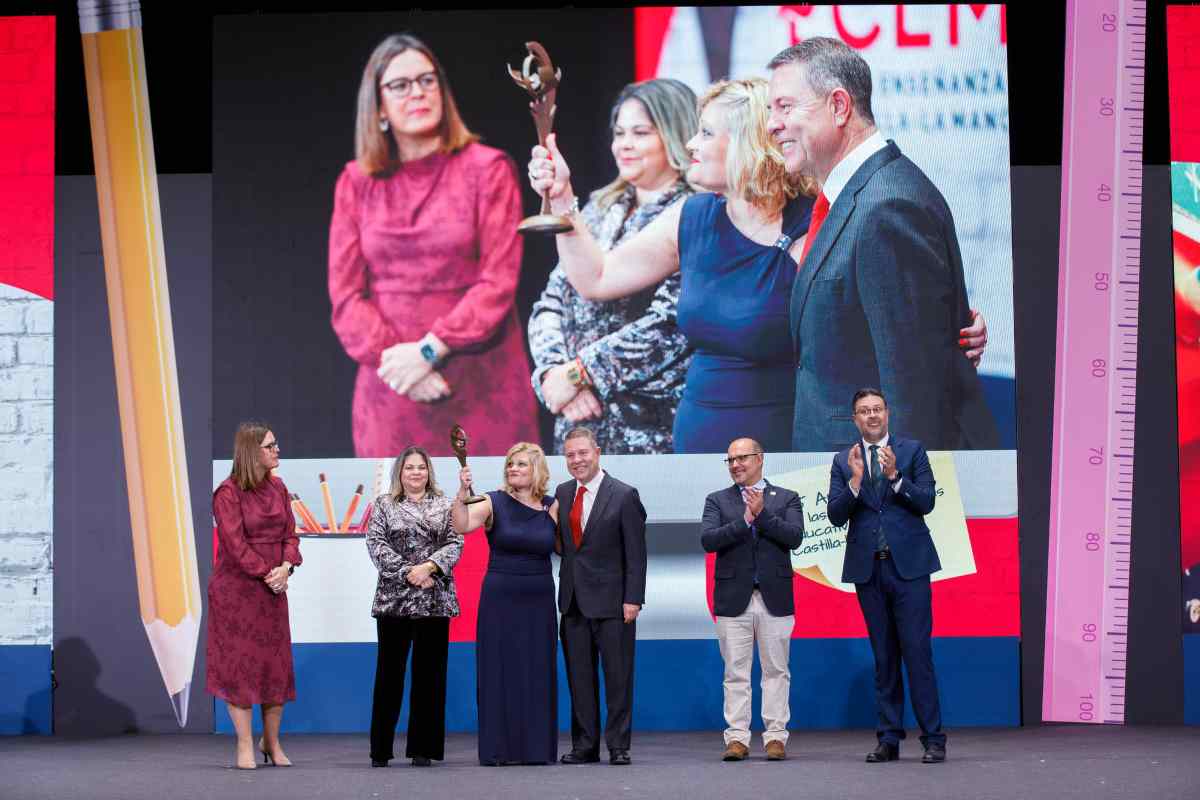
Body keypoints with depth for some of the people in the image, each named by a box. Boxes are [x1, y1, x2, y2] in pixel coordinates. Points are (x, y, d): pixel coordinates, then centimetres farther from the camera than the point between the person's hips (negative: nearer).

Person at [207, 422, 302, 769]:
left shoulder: (278, 488, 8)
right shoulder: (228, 493, -11)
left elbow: (290, 533, 7)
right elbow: (235, 545, -16)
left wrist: (286, 566, -11)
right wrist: (267, 575, -16)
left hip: (273, 589, 6)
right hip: (236, 590, -6)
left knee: (276, 664, 7)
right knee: (239, 663, -1)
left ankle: (272, 743, 20)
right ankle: (245, 747, 5)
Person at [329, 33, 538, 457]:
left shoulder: (487, 168, 3)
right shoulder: (356, 182, 10)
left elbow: (499, 280, -5)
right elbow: (345, 294, 5)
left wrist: (430, 349, -14)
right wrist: (393, 356, -12)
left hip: (482, 385, -2)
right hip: (392, 389, 2)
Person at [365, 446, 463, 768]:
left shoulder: (444, 505, 11)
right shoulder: (383, 505, 8)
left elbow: (454, 543, 2)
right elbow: (376, 544, -2)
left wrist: (429, 566, -14)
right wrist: (407, 572, -13)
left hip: (435, 600, 1)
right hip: (393, 599, -1)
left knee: (429, 673, 2)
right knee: (389, 672, 0)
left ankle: (423, 748, 7)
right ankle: (380, 749, 5)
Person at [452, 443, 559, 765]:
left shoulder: (551, 506, 6)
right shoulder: (495, 503, -3)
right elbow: (462, 525, -18)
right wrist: (462, 493, -33)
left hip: (539, 602, 3)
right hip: (500, 600, -2)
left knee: (537, 673, 4)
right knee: (499, 671, -1)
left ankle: (537, 748, 11)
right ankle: (498, 749, 3)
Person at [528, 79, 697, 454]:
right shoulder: (600, 211, 14)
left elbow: (669, 325, -16)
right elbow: (548, 306, 12)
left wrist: (578, 373, -12)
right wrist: (554, 372, -7)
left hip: (654, 431, -6)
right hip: (582, 423, 6)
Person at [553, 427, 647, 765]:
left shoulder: (624, 496, -5)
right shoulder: (563, 493, 11)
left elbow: (636, 553, -7)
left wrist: (633, 598, -12)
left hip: (611, 599, -5)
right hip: (574, 599, 5)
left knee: (618, 676, 0)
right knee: (579, 677, 7)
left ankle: (618, 746, 5)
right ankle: (584, 746, 12)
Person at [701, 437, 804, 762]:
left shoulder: (786, 499, 8)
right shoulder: (717, 501, 9)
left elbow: (794, 537, -7)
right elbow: (707, 540, -6)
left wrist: (762, 514, -14)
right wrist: (745, 520, -14)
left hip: (775, 598, 0)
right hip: (733, 599, 0)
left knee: (776, 671, 2)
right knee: (736, 673, 1)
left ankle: (776, 736, 5)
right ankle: (737, 738, 4)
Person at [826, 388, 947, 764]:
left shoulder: (912, 450, 4)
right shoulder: (843, 461, 9)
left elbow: (926, 502, -4)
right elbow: (836, 515, 1)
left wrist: (894, 476, -17)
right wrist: (855, 480, -13)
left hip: (908, 564, -3)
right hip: (868, 567, 3)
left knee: (917, 652, -7)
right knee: (883, 656, 7)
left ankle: (933, 739, -4)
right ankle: (888, 739, 10)